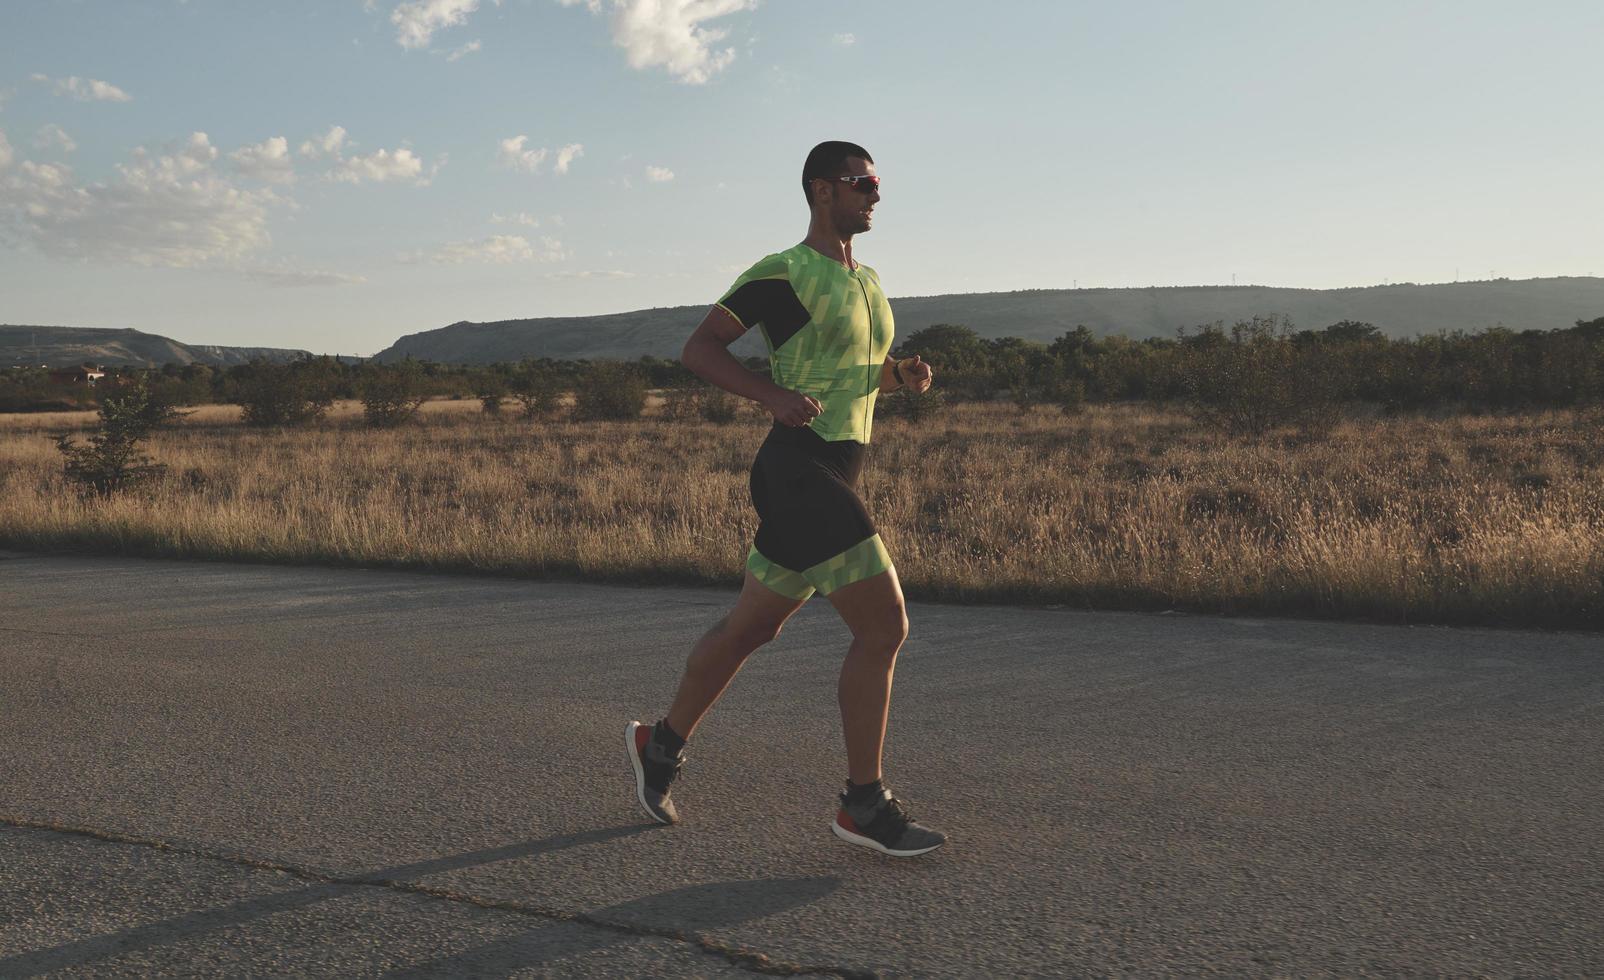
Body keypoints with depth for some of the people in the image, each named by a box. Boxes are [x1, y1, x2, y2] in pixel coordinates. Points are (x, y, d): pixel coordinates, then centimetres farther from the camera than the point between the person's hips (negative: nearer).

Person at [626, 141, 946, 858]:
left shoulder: (868, 281, 19)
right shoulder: (782, 274, -7)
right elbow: (698, 349, -7)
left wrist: (903, 375, 7)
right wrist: (775, 397, -21)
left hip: (839, 474, 9)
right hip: (801, 468, -9)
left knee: (752, 626, 17)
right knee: (884, 628, -11)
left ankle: (661, 745, 33)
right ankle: (864, 805, -1)